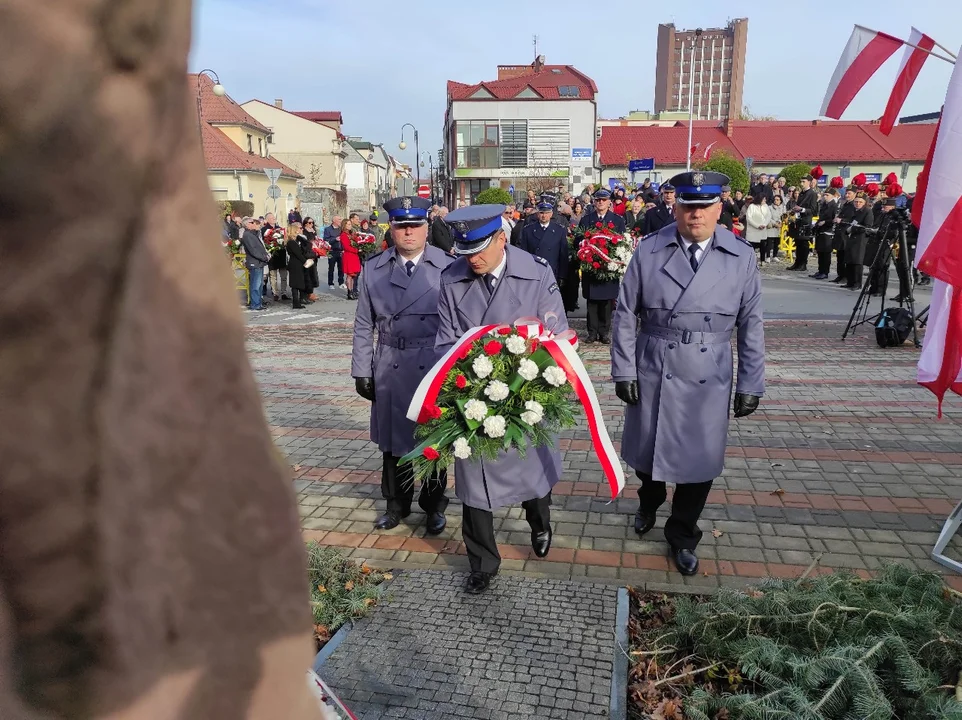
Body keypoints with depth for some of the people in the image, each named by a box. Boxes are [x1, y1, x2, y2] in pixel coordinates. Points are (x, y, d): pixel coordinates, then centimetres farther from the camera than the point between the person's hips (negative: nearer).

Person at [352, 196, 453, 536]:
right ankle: (396, 504, 35)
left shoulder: (448, 268, -5)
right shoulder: (373, 270, 2)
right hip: (390, 371, 2)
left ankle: (433, 507, 32)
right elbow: (363, 326, 6)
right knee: (393, 440, 14)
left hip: (436, 368, -2)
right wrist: (362, 371, 4)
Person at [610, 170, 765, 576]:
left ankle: (682, 535, 33)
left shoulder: (741, 258, -2)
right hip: (652, 374, 0)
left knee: (699, 459, 9)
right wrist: (624, 371, -4)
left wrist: (750, 385, 0)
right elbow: (625, 315, -2)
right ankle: (649, 503, 50)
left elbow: (751, 326, 1)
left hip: (708, 380, 0)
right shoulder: (648, 252, -5)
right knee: (646, 451, 16)